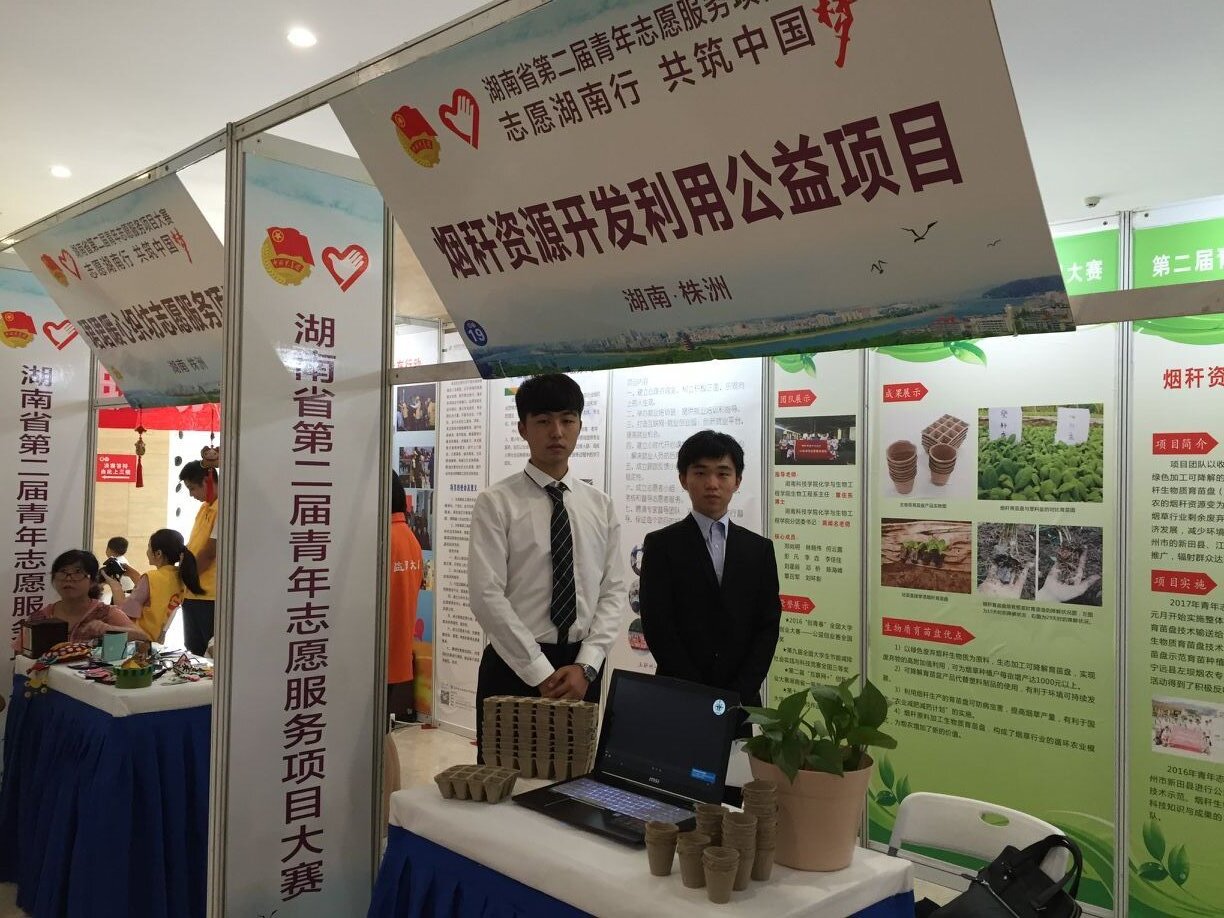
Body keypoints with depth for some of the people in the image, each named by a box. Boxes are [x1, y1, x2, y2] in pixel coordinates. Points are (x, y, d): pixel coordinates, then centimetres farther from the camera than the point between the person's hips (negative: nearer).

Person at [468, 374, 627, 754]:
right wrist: (541, 672, -15)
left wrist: (586, 666, -10)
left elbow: (614, 591, 3)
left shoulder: (600, 505, 6)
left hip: (581, 669, 4)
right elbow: (487, 596, -12)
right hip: (513, 667, -3)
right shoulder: (496, 502, -6)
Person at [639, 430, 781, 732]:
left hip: (741, 705, 2)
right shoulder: (661, 545, -1)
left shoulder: (759, 549, 8)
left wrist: (739, 694, -9)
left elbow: (768, 625, 3)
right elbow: (657, 627, -8)